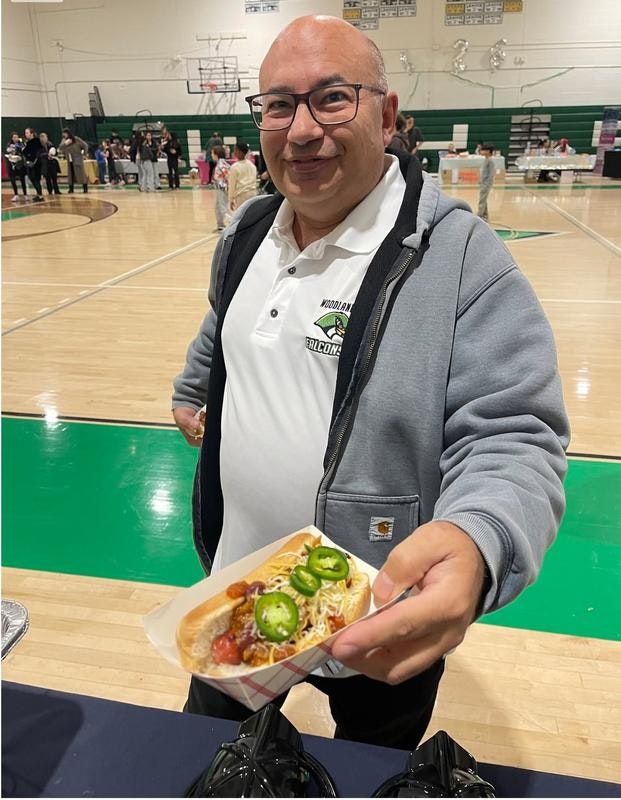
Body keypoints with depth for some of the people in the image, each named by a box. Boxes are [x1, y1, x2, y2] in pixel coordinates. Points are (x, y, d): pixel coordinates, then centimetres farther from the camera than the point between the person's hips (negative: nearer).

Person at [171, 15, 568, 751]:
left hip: (382, 624, -5)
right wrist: (190, 391, 31)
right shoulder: (245, 234, 1)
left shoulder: (461, 255, -21)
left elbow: (513, 436, -25)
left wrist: (474, 543, -44)